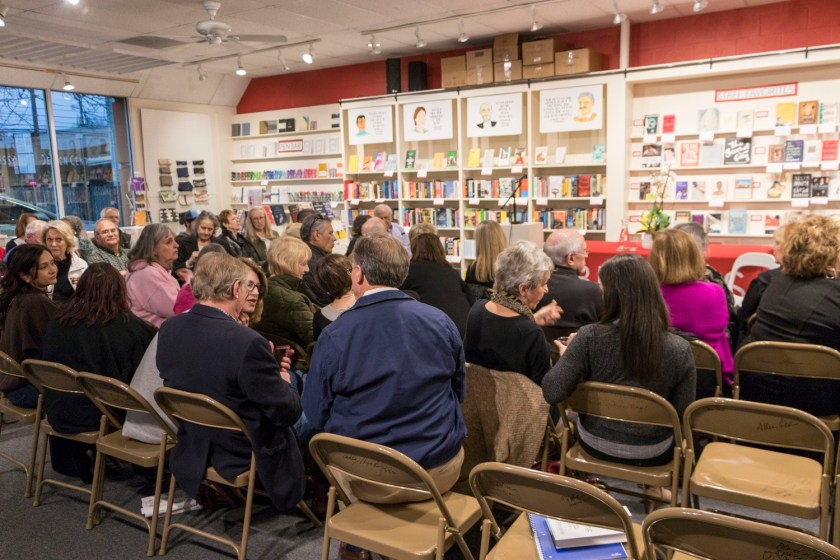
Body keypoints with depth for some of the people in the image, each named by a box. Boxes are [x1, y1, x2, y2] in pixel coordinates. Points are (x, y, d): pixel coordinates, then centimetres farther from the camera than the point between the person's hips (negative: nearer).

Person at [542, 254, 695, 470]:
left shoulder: (589, 337, -24)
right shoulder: (679, 350, -22)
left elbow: (552, 393, -24)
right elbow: (683, 414, -12)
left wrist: (565, 356, -6)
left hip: (596, 444, 0)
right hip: (652, 455, 0)